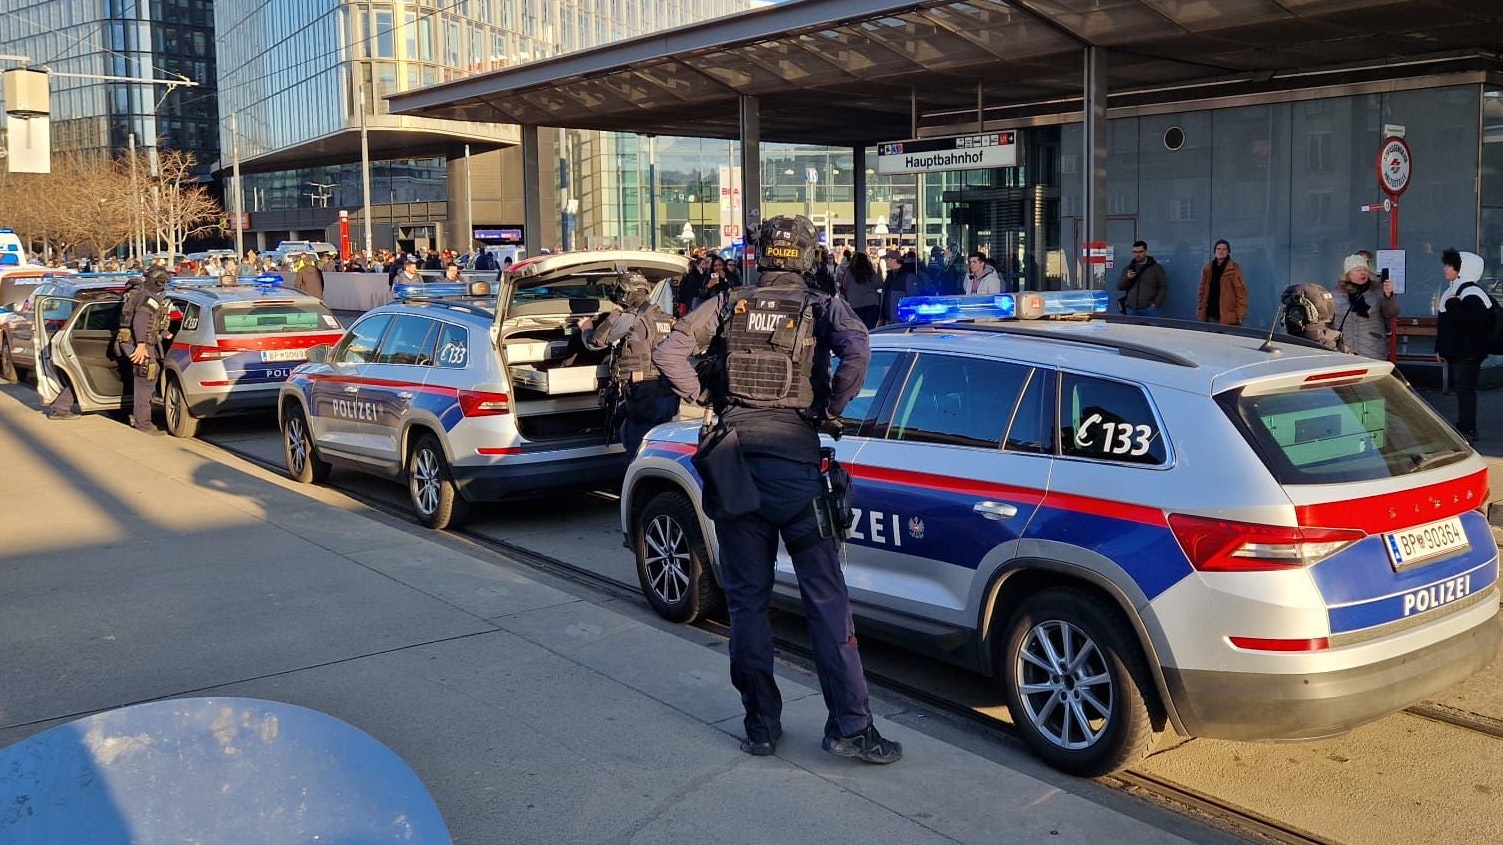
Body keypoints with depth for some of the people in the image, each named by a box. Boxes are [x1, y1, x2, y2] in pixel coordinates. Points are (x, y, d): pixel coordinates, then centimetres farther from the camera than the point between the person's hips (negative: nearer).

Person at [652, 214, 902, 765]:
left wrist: (701, 396, 9)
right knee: (825, 598, 2)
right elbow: (856, 348, -18)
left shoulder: (728, 305, 8)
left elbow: (666, 353, -1)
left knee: (746, 599, 10)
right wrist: (832, 410, -6)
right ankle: (850, 726, 1)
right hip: (794, 457, -2)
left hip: (733, 461, 2)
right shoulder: (820, 307, 3)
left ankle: (761, 725, 15)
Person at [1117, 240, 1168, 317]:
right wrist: (1127, 278, -7)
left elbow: (1163, 287, 2)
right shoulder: (1128, 268, 15)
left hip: (1149, 309, -3)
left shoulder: (1156, 267, 5)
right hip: (1131, 309, 3)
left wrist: (1156, 303, -8)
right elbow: (1119, 287, 13)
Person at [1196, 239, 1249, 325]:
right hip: (1211, 315, 4)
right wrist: (1200, 312, 7)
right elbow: (1202, 291, 14)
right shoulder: (1207, 268, 10)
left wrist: (1240, 315, -12)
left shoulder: (1234, 269, -3)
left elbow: (1241, 292, -6)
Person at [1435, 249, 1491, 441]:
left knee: (1465, 389, -6)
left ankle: (1467, 429, -1)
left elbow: (1475, 321, -30)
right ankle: (1465, 426, 24)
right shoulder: (1451, 291, 14)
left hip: (1467, 353, -10)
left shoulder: (1471, 293, -17)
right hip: (1454, 352, 10)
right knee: (1459, 388, 15)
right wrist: (1440, 348, 21)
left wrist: (1454, 306, -25)